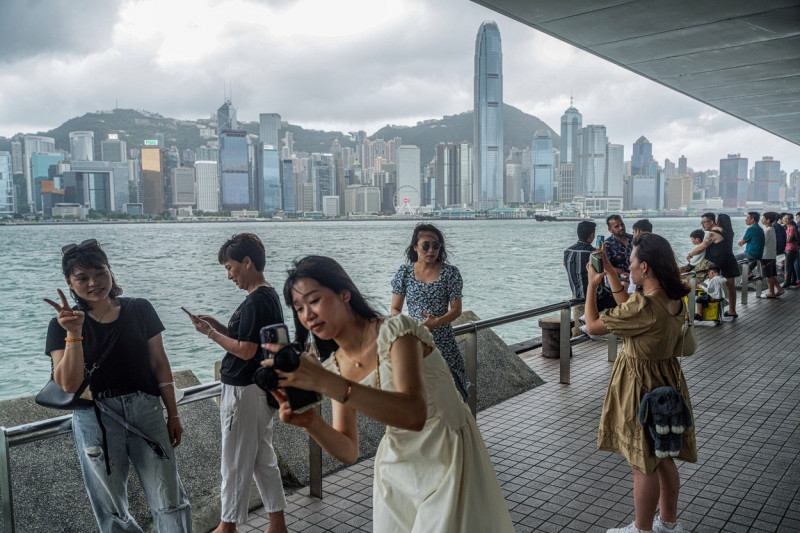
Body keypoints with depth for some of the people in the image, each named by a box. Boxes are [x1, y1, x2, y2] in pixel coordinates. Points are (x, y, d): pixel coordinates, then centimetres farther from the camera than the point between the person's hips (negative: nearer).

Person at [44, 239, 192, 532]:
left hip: (147, 411, 0)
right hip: (95, 419, 0)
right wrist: (74, 334, -23)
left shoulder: (140, 310, -1)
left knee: (170, 502, 4)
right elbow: (69, 384, -12)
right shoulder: (62, 325, -3)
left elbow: (160, 364, 3)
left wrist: (173, 414, 5)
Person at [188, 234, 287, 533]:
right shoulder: (270, 296, 10)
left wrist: (210, 333, -12)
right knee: (263, 458, 17)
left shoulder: (256, 300, -21)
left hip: (244, 391, -10)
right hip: (261, 388, 10)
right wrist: (217, 326, 5)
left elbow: (245, 350, -23)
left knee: (235, 462, 6)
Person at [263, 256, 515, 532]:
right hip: (396, 468, 6)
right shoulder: (335, 366, -2)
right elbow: (348, 452, -3)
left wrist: (323, 380, -43)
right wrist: (312, 423, -24)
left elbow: (414, 414, -38)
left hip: (447, 459, -6)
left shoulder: (395, 330, -22)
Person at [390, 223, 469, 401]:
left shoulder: (450, 272, -1)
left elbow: (456, 309, -2)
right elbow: (395, 309, 4)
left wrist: (437, 322, -20)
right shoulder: (404, 273, 2)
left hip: (443, 342, -1)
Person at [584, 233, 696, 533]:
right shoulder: (675, 298, -4)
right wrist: (613, 278, 13)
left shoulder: (643, 306, -30)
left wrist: (592, 285, -6)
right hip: (667, 383, 9)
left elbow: (593, 326, -18)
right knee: (664, 458, 23)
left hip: (641, 387, -9)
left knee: (644, 465, 8)